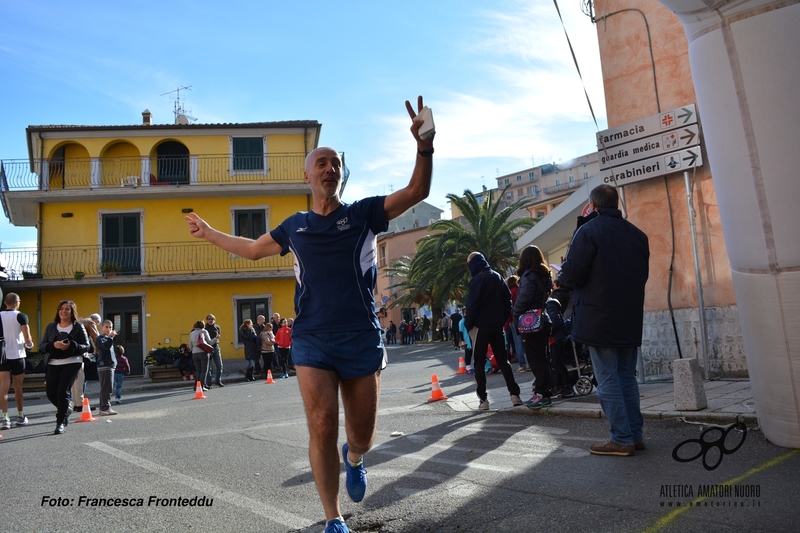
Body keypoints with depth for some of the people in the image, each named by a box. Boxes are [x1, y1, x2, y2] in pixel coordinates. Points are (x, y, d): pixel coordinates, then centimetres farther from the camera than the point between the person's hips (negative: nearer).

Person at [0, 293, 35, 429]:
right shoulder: (21, 316, -7)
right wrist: (30, 344, 8)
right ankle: (20, 417, 22)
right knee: (18, 387, 10)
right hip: (17, 355, -2)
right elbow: (27, 339, -12)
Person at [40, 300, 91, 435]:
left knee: (63, 392, -10)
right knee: (50, 392, 3)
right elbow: (42, 345, 7)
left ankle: (61, 423, 0)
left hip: (72, 363, -4)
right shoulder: (51, 326, 11)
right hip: (53, 363, 4)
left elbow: (87, 346, 0)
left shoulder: (78, 327, 2)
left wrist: (71, 346, -18)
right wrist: (54, 345, -15)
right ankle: (66, 408, 34)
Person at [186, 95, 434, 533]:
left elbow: (417, 192, -5)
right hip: (312, 340, 1)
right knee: (322, 431, -8)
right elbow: (252, 249, 30)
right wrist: (208, 233, 37)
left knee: (362, 437, 6)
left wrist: (424, 147, -20)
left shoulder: (363, 213, 6)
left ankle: (353, 459, 45)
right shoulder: (295, 227, 13)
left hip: (362, 338, -1)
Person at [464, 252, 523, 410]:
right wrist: (503, 319, 13)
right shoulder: (498, 277, 10)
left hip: (481, 326, -6)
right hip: (497, 325, 6)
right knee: (503, 360, 12)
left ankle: (483, 399, -3)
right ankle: (514, 394, 5)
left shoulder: (477, 280, -12)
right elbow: (508, 299, 11)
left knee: (479, 362, 1)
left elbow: (472, 304, -17)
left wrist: (468, 324, -8)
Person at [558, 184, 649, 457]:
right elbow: (643, 273, 16)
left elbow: (572, 274, -16)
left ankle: (621, 439, 2)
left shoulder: (588, 231, -12)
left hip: (598, 319, -7)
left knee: (607, 379, -1)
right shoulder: (637, 234, 9)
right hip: (630, 318, 7)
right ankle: (635, 433, 20)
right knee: (627, 376, 15)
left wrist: (561, 276, 5)